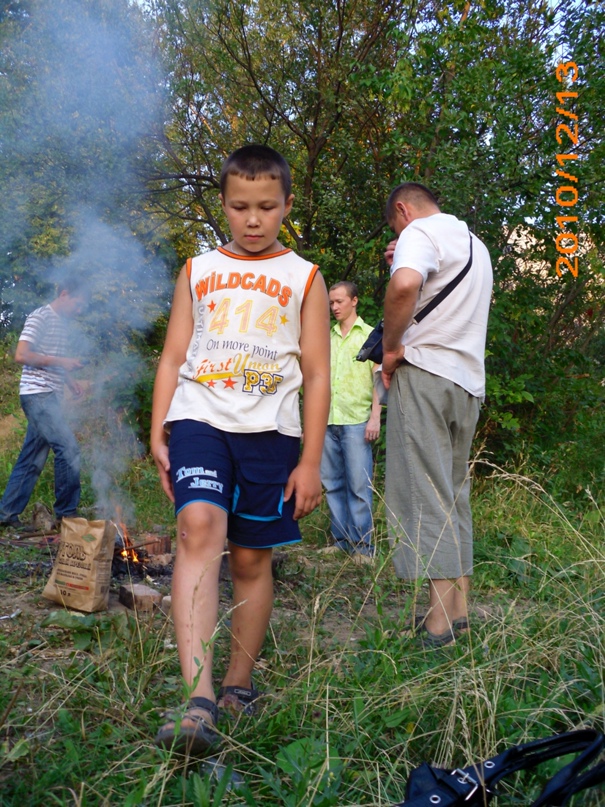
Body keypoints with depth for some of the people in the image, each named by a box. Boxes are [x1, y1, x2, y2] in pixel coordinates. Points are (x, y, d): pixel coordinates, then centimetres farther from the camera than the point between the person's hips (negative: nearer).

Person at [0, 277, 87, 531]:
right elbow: (21, 355, -17)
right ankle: (66, 513, -6)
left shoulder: (62, 323, 18)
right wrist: (60, 361, -18)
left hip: (50, 397, 9)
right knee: (68, 448, -15)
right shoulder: (40, 317, -8)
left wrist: (69, 380, 11)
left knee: (33, 458, 9)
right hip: (37, 394, -9)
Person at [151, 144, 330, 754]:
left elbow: (317, 376, 6)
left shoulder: (304, 279, 10)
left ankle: (238, 686, 22)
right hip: (198, 418, 0)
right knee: (199, 526, -23)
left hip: (269, 430, 0)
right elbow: (172, 357, 13)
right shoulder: (197, 271, 15)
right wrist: (157, 434, 2)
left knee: (251, 558, 4)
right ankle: (197, 699, -25)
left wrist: (310, 461, 0)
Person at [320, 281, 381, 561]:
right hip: (328, 421, 5)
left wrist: (375, 417, -10)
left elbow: (378, 378, -1)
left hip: (356, 421, -5)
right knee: (332, 484, 7)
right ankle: (341, 540, 17)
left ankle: (362, 544, 4)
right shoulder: (327, 337, 16)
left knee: (358, 485, -4)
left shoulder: (370, 335, 3)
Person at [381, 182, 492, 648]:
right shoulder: (475, 244, 24)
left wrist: (390, 348, -14)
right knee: (454, 493, 11)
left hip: (423, 371, -8)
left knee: (425, 492, -8)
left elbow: (404, 286, -26)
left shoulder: (420, 231, -4)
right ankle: (459, 608, 15)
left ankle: (439, 618, -8)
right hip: (469, 382, 8)